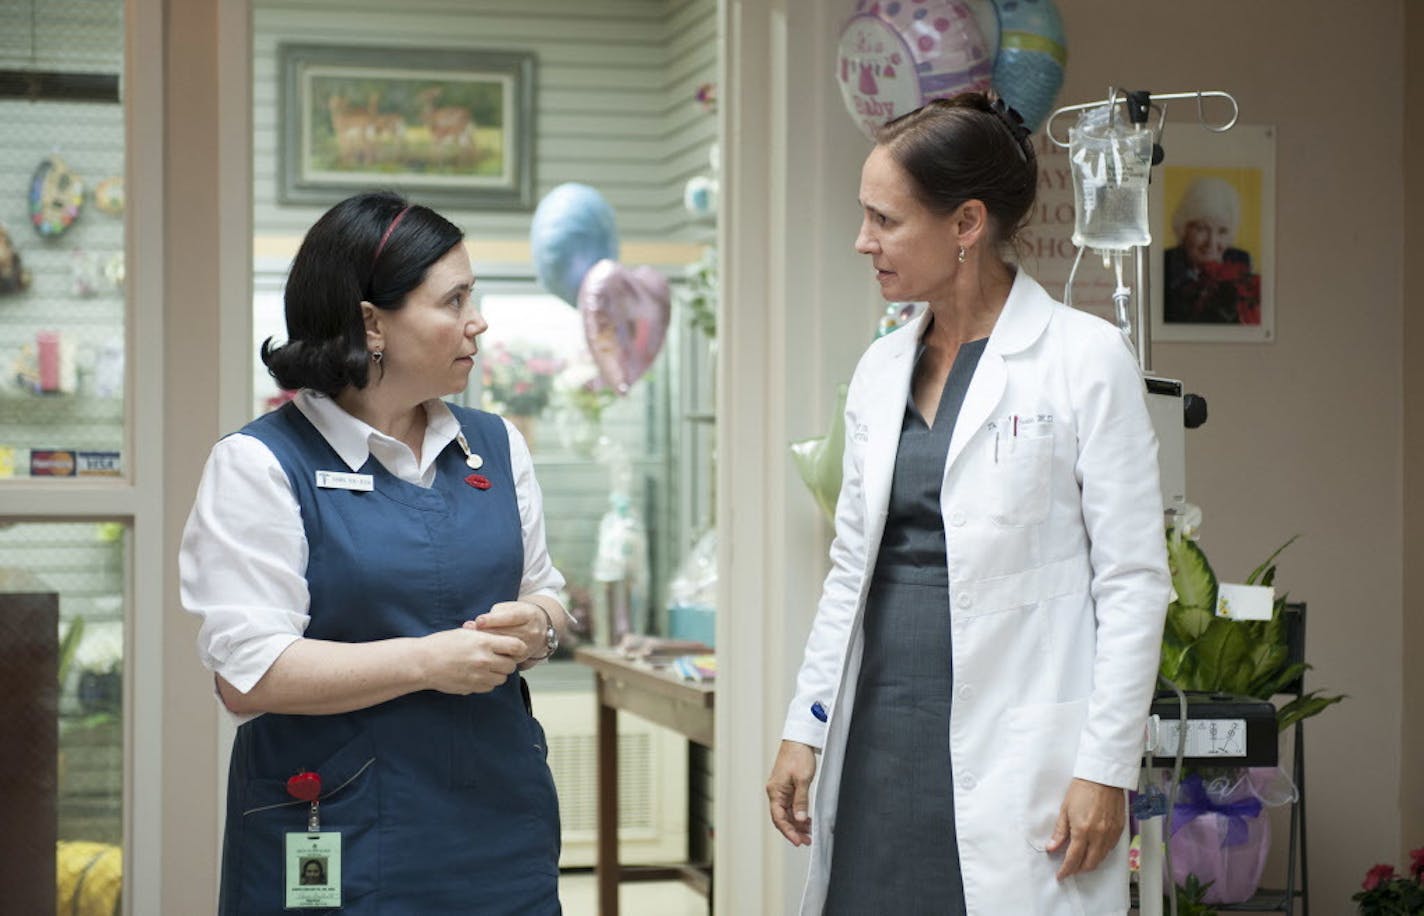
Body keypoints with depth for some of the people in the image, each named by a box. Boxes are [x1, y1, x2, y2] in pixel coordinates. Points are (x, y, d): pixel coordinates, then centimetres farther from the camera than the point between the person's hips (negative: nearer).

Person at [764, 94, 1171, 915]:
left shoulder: (1085, 357, -6)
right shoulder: (882, 368, 12)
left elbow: (1134, 578, -8)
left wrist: (1106, 769, -12)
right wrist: (805, 728, 12)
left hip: (1011, 759, -5)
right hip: (880, 739, 6)